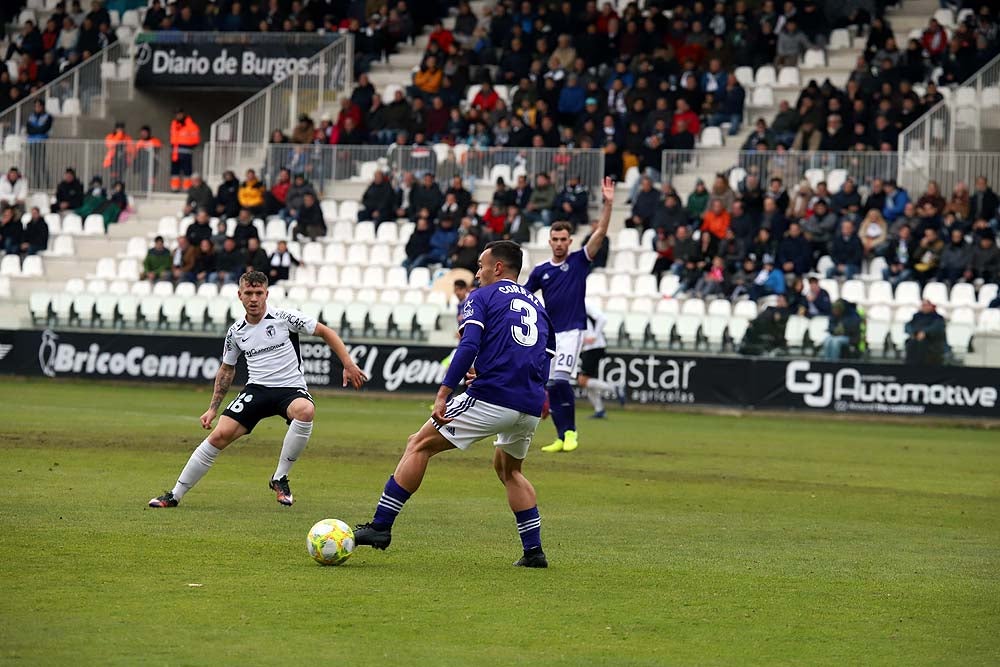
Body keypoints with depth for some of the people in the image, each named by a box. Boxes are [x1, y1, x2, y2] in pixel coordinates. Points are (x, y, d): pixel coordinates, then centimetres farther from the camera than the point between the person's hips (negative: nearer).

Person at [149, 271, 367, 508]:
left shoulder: (284, 318, -7)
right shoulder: (236, 331, 5)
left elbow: (325, 332, 0)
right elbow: (227, 369, 21)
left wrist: (348, 365, -7)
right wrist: (213, 408, 17)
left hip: (291, 388, -3)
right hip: (257, 389, 3)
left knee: (305, 411, -39)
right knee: (220, 435, -13)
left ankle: (280, 479, -21)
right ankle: (175, 495, -1)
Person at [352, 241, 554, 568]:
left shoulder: (482, 297, 5)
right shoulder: (537, 306, 23)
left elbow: (468, 347, -11)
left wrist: (443, 395, -16)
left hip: (490, 399, -6)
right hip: (531, 406, 6)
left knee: (419, 445, 6)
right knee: (509, 469, 30)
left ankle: (381, 526, 1)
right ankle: (534, 550, 19)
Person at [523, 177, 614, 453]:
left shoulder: (579, 261, 0)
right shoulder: (541, 271, 10)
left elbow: (600, 233, -9)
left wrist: (608, 203, -19)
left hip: (571, 330, -5)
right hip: (548, 333, 5)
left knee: (560, 380, -20)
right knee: (551, 386, 3)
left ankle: (570, 431, -7)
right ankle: (562, 437, 10)